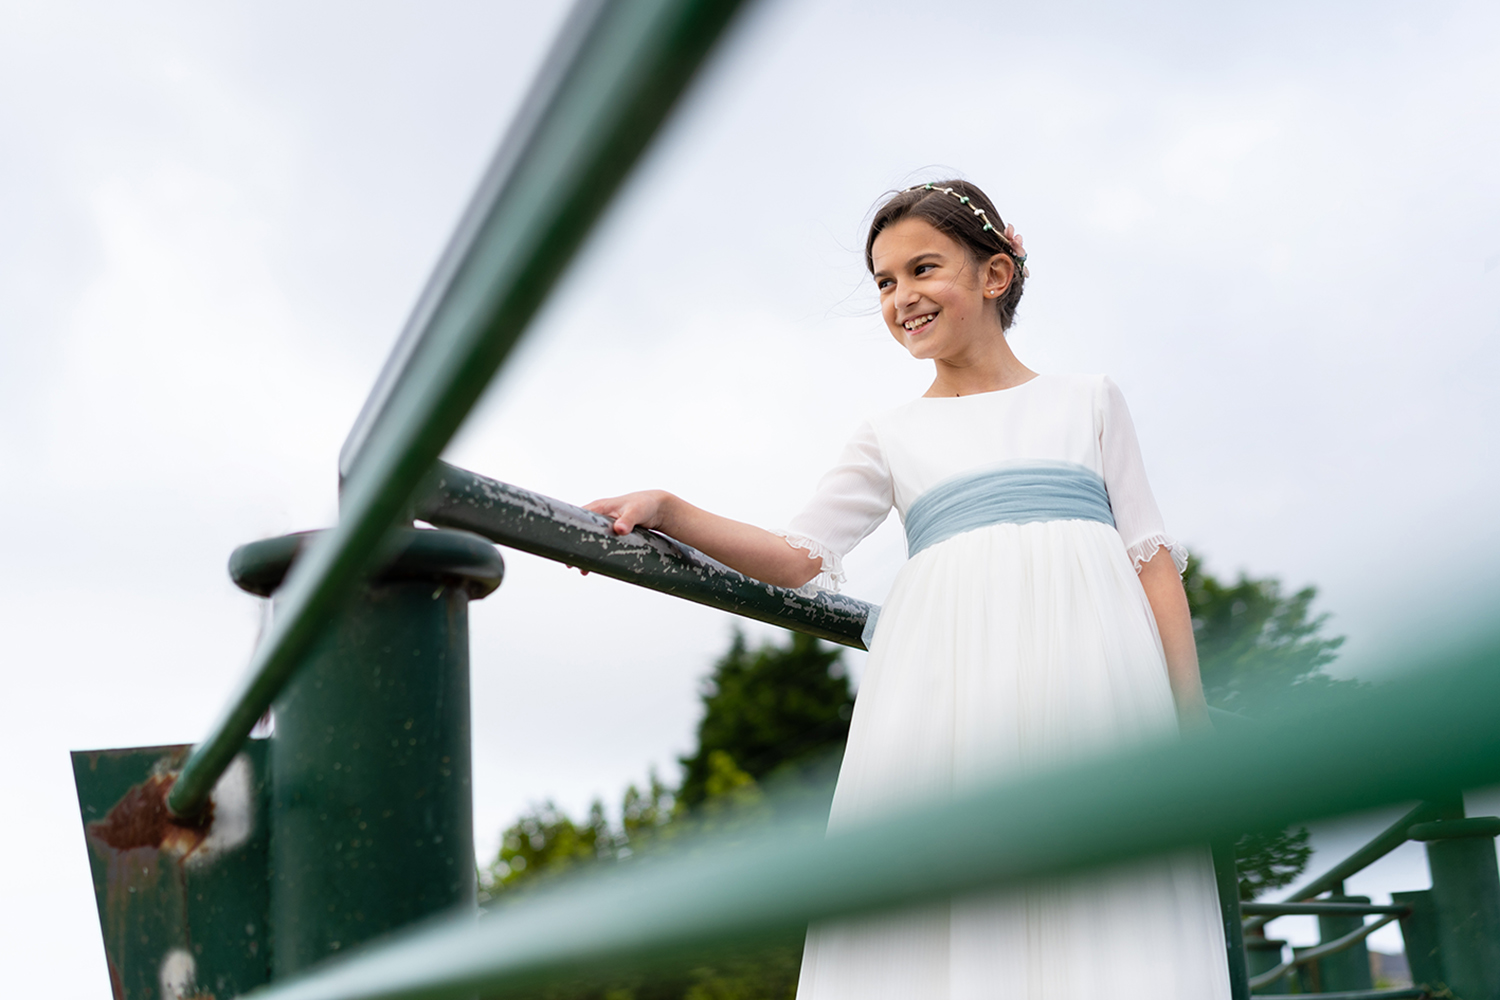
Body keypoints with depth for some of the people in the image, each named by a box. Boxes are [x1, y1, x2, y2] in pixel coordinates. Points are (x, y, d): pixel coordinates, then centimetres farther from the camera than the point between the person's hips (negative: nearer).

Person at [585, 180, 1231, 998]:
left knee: (1104, 910, -10)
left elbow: (1152, 557, 13)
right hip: (949, 679, 1)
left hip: (1088, 674, 0)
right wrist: (669, 514, 0)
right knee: (945, 923, -10)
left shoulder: (1088, 401, 18)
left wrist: (1190, 715, 3)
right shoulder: (891, 438, 21)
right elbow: (800, 558, 14)